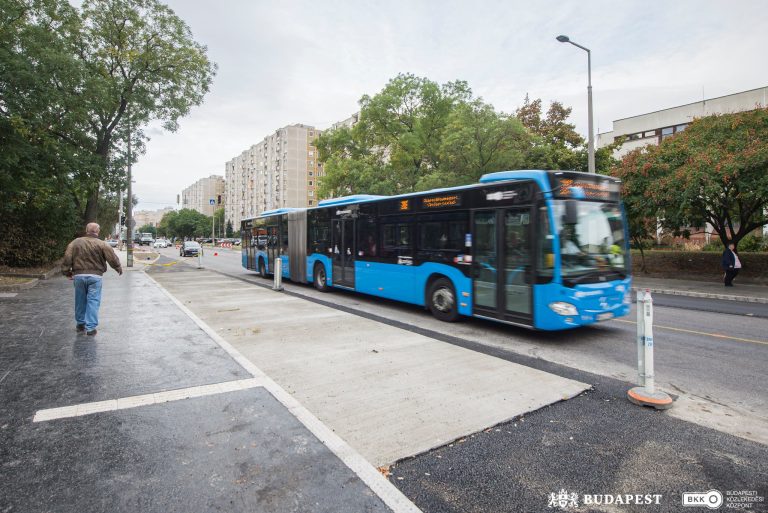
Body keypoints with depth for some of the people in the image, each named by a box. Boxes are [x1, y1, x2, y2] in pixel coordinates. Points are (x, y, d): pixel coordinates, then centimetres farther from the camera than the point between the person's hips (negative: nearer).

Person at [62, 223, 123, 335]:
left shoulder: (76, 242, 5)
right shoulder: (102, 244, -4)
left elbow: (67, 258, 0)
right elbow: (112, 258, -4)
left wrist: (67, 272, 7)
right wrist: (119, 268, 11)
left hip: (79, 275, 3)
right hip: (95, 276, -3)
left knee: (80, 301, 17)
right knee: (93, 301, -1)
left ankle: (80, 324, 31)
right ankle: (90, 328, -3)